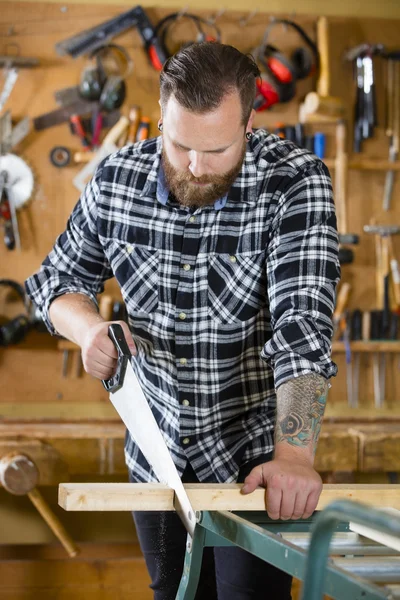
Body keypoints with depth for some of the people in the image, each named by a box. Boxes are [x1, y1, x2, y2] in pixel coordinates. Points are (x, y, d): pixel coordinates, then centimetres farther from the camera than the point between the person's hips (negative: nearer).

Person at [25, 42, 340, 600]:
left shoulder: (296, 181, -19)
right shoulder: (116, 179, -8)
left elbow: (303, 322, -29)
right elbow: (58, 279, 6)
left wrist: (294, 453, -40)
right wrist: (88, 326, -17)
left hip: (253, 459, -4)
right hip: (156, 454, 4)